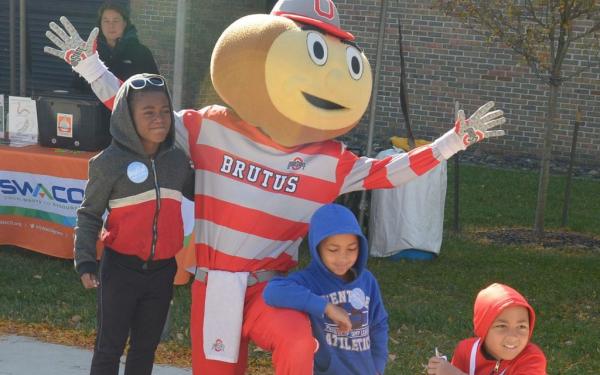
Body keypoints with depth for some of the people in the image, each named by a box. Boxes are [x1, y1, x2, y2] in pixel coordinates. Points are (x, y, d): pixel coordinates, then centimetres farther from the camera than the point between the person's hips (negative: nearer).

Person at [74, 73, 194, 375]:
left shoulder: (178, 160, 3)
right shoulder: (109, 162, -12)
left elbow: (199, 193, 21)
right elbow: (89, 215, -7)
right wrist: (85, 261, -15)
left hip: (162, 271, 5)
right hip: (121, 270, -4)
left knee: (146, 346, 17)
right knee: (110, 346, 7)